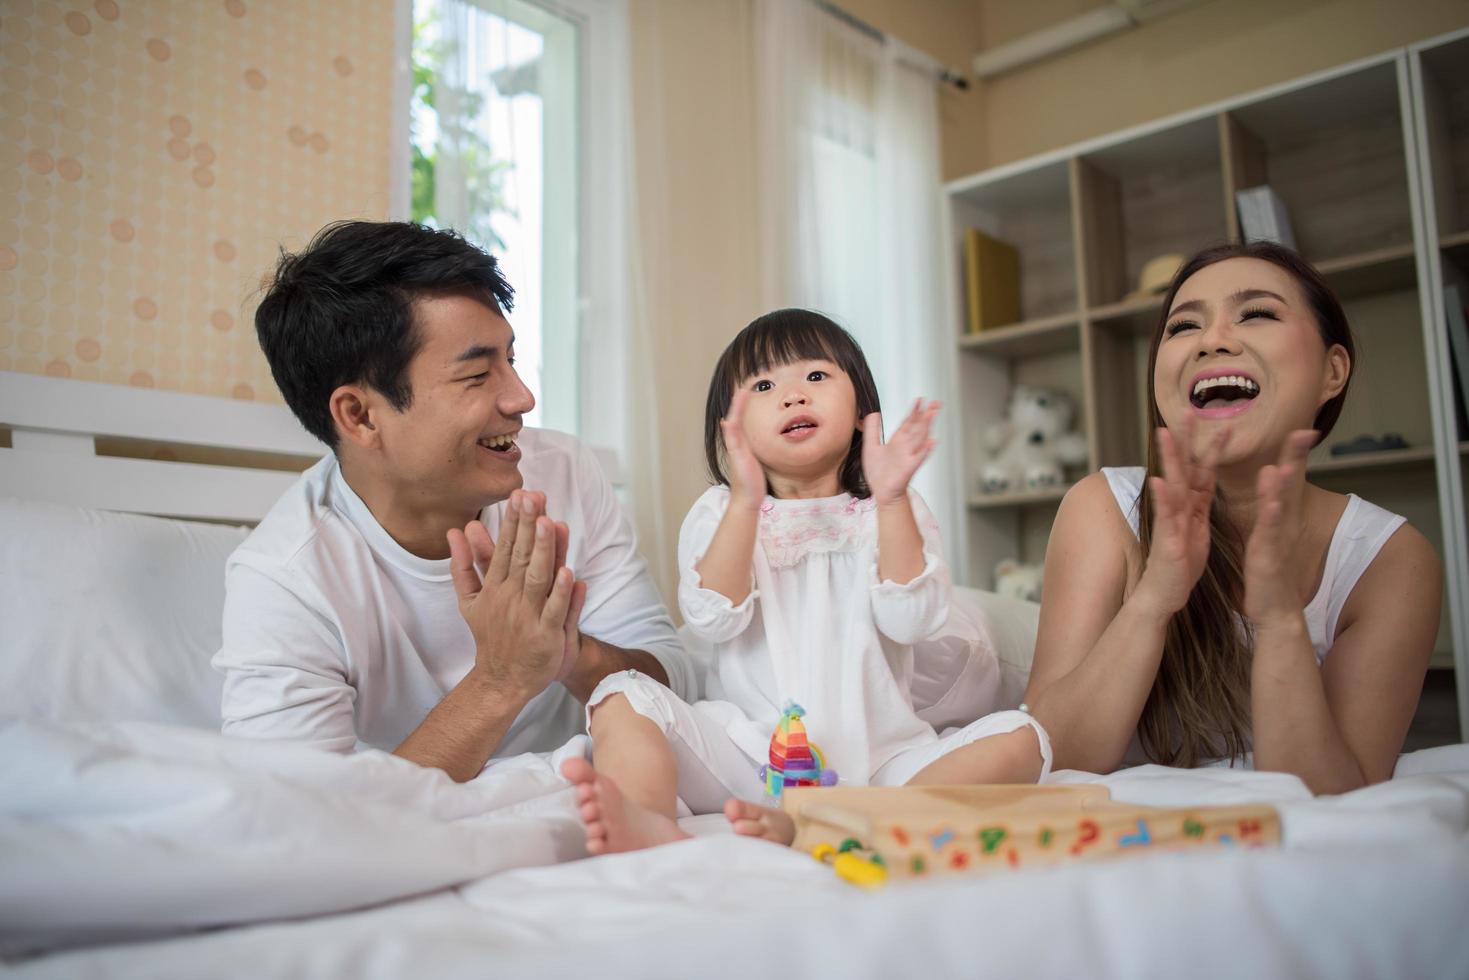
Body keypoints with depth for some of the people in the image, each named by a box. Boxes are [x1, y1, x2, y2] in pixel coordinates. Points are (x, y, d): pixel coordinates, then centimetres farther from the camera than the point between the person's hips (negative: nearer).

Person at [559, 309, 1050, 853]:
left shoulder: (894, 512, 9)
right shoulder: (719, 513, 8)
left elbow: (910, 620, -7)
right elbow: (713, 620, -9)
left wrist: (892, 500, -16)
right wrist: (745, 503, -19)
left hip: (876, 757, 1)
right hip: (748, 755, 0)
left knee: (1018, 738, -22)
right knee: (621, 697, -18)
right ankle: (651, 825, -48)